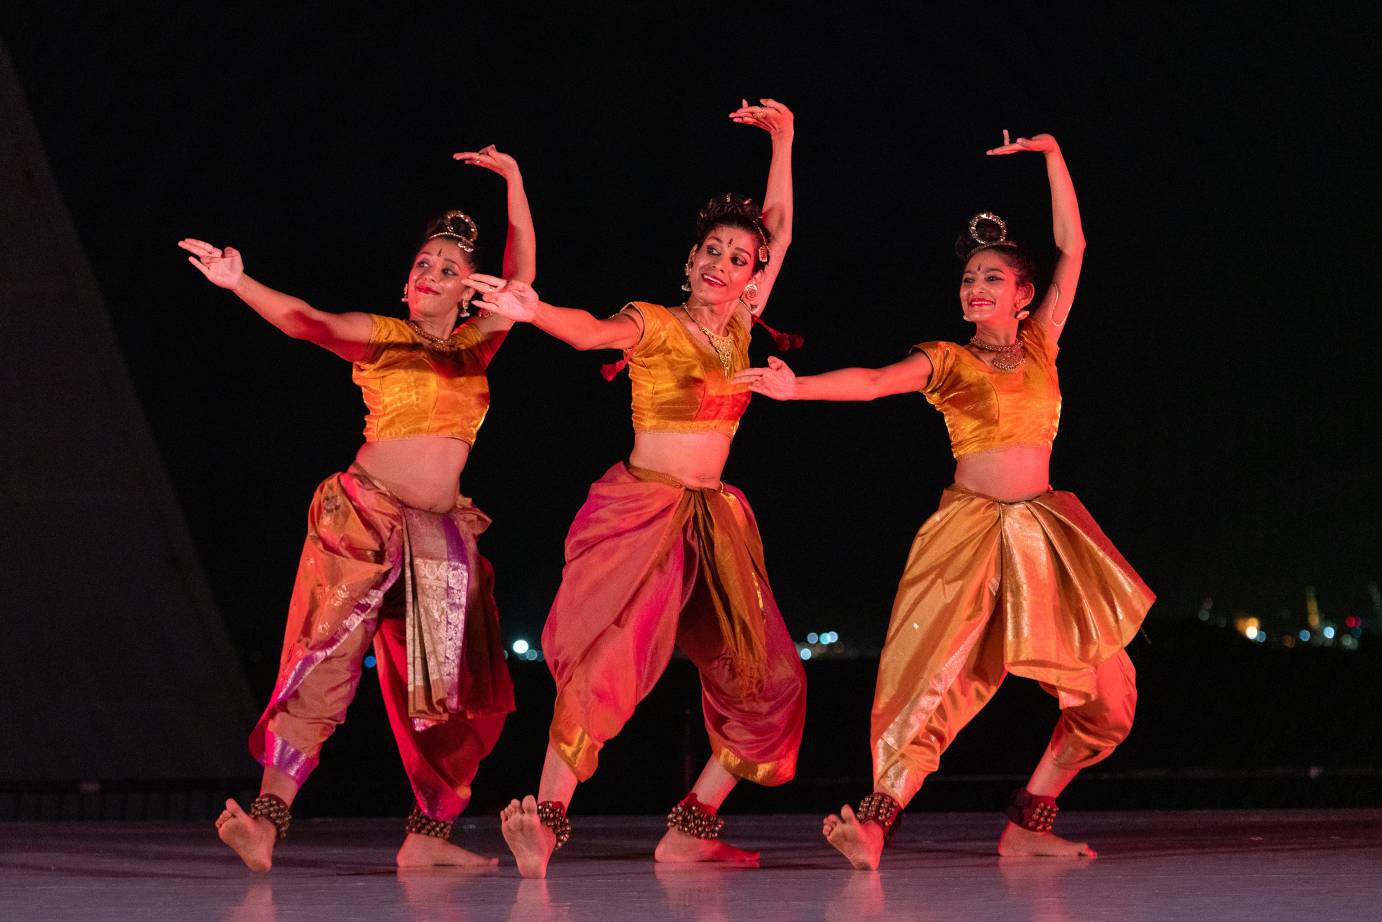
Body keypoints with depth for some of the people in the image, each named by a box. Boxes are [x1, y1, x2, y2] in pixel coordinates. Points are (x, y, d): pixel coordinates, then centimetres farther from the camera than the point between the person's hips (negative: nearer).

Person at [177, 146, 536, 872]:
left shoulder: (475, 345, 14)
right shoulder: (378, 337, 4)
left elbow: (522, 272, 8)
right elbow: (306, 322, -11)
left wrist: (512, 181, 3)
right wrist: (239, 284, -27)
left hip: (442, 532, 5)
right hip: (366, 516, -5)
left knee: (462, 692, 4)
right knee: (326, 664, -15)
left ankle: (427, 834, 13)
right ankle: (266, 820, -22)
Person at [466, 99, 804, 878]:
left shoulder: (736, 328, 12)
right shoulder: (653, 323, -4)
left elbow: (779, 233, 21)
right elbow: (594, 333, -25)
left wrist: (783, 143, 22)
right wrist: (536, 311, -45)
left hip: (717, 519, 7)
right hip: (643, 507, -7)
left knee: (765, 678, 5)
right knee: (615, 651, -24)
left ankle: (692, 828, 10)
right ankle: (545, 816, -30)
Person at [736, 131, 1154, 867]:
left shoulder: (1040, 344, 12)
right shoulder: (948, 361, 2)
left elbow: (1072, 247, 14)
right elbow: (875, 381, -14)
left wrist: (1052, 155, 14)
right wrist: (798, 386, -31)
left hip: (1044, 531, 4)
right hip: (969, 527, -4)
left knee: (1105, 696, 1)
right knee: (939, 677, -20)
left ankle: (1025, 826, 9)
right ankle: (875, 820, -22)